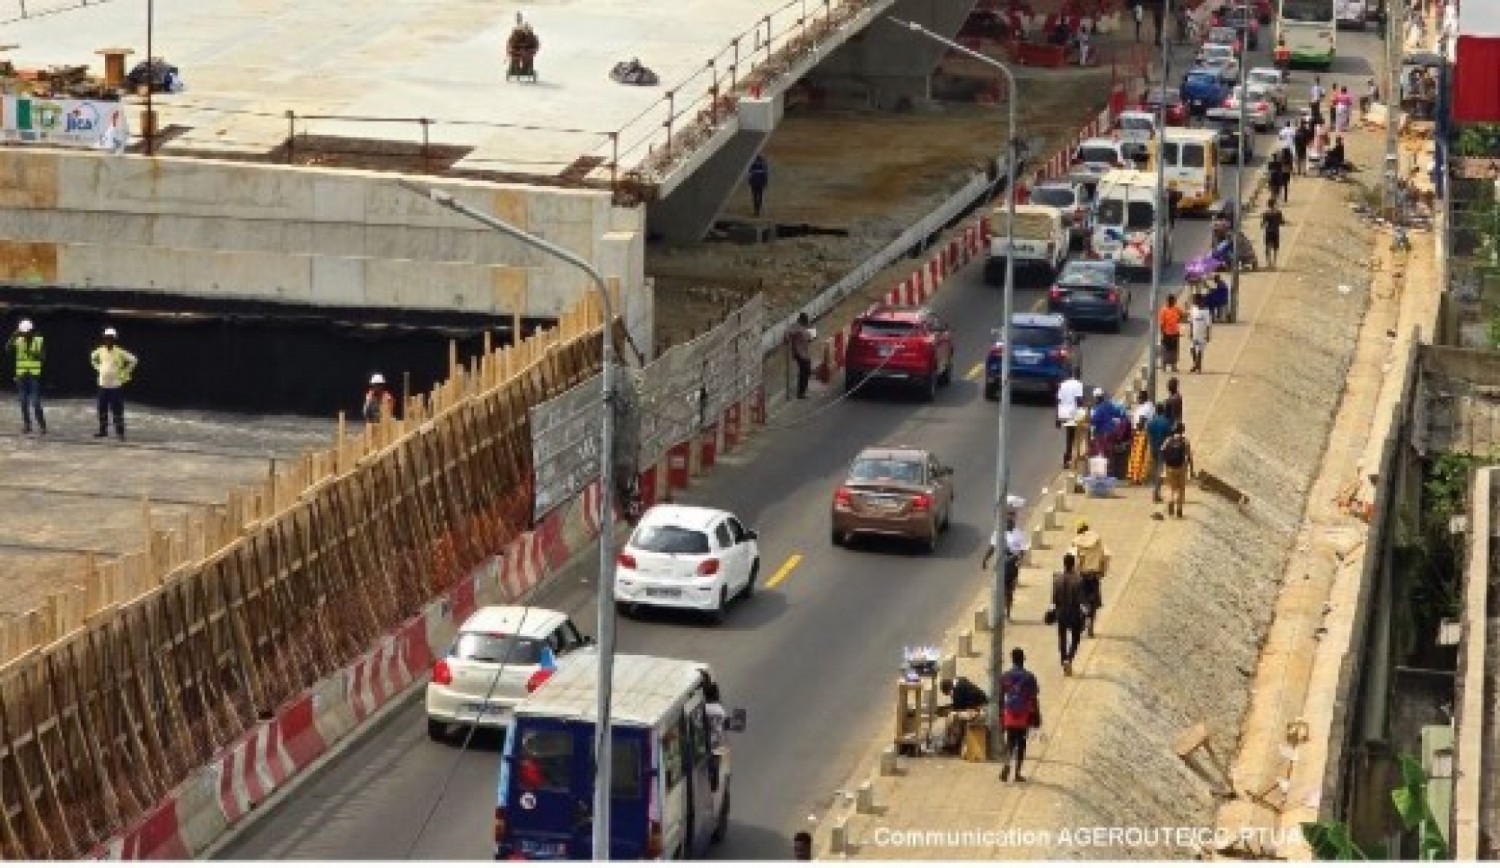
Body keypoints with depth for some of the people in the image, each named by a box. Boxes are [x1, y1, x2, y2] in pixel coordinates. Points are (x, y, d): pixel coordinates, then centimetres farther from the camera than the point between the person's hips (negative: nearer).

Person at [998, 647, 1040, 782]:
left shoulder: (1005, 676, 1)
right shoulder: (1029, 677, -5)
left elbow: (1000, 698, 4)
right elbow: (1034, 699, -4)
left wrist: (1001, 715, 12)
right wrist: (1036, 716, 4)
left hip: (1009, 715, 1)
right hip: (1024, 715, -1)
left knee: (1010, 741, 9)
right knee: (1021, 743, 6)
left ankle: (1007, 764, -17)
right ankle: (1017, 773, 7)